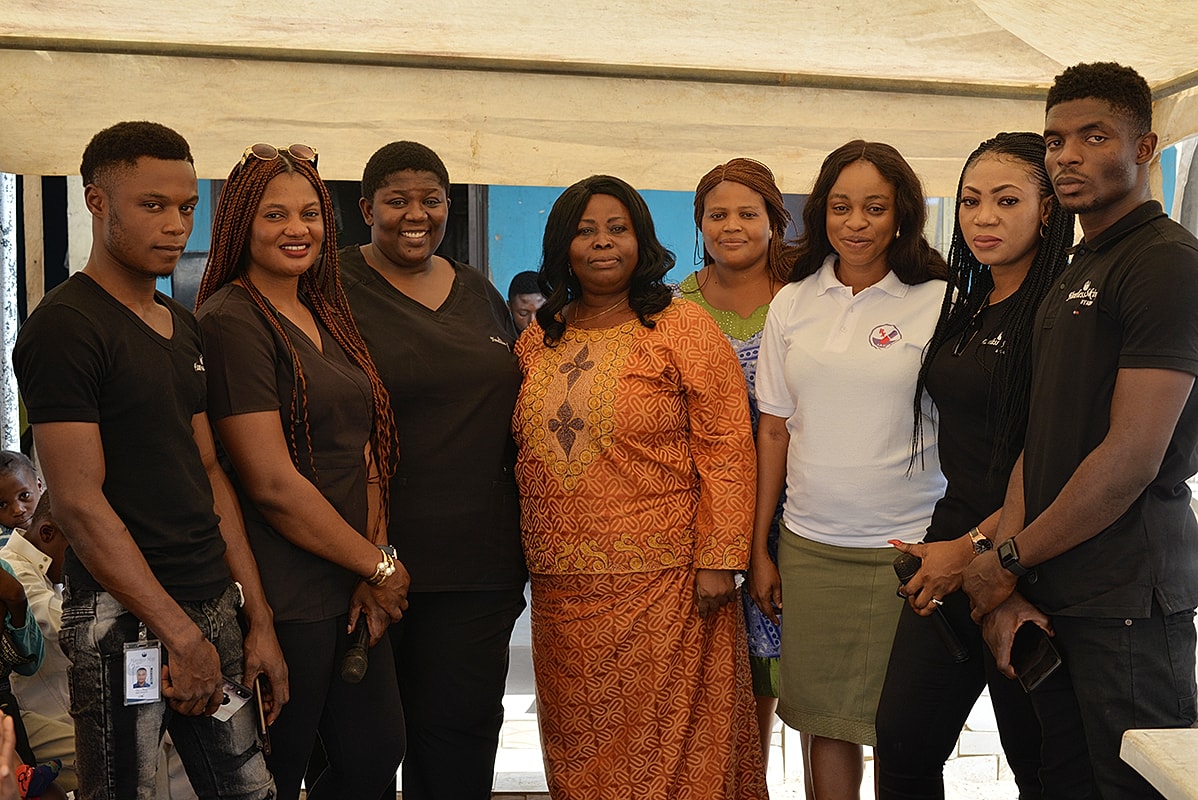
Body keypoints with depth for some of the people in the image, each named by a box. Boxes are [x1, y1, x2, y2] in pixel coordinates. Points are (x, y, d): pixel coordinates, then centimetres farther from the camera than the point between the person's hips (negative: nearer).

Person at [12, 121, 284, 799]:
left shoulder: (185, 327, 13)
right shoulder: (63, 328, -11)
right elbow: (80, 503, -16)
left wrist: (258, 617, 9)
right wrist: (181, 635, -15)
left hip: (214, 608, 7)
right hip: (124, 621, -7)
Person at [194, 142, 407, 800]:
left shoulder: (327, 316, 13)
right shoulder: (230, 321, -13)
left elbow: (365, 452, 9)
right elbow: (272, 483, -19)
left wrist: (375, 564, -3)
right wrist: (379, 566, -10)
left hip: (352, 591, 8)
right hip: (285, 600, -8)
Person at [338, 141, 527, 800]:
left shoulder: (480, 293, 13)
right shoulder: (336, 289, -4)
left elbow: (509, 412, 19)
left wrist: (520, 543, 15)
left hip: (478, 560, 5)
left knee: (462, 729, 10)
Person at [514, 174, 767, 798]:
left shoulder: (682, 329, -4)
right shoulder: (538, 340, 10)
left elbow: (725, 449, -9)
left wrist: (718, 559, -14)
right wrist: (527, 555, 13)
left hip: (662, 581, -4)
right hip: (561, 584, 5)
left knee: (666, 738, 4)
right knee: (578, 743, 13)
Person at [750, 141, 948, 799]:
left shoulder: (938, 302, -4)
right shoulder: (792, 302, 7)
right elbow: (774, 431, 10)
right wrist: (758, 550, 9)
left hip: (907, 547, -3)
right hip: (808, 545, 3)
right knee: (825, 720, 10)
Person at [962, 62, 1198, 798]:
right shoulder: (1074, 275, 16)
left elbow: (1133, 458, -19)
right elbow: (1038, 440, 10)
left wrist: (1009, 559, -9)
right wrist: (1009, 585, 1)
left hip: (1127, 599, -8)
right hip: (1053, 592, 8)